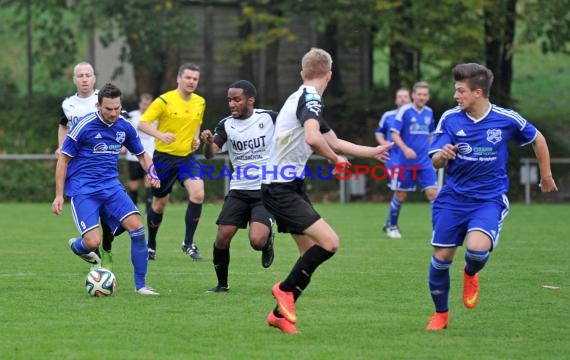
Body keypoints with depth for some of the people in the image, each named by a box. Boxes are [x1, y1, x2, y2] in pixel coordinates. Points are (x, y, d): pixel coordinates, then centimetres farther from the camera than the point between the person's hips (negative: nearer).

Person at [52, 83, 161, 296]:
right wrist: (59, 195, -6)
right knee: (93, 242, -18)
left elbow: (142, 155, 21)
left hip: (111, 186, 5)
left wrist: (152, 173, 0)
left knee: (137, 227, -16)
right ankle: (77, 247, 22)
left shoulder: (125, 127, 5)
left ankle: (140, 285, -5)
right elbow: (63, 159, -3)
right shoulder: (84, 126, -10)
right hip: (83, 191, -5)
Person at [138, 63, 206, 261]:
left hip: (188, 157, 3)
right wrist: (161, 135, -30)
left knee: (198, 194, -20)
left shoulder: (200, 103, 5)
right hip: (164, 157, -3)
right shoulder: (165, 100, -12)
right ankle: (151, 245, 30)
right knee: (159, 203, 7)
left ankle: (188, 243, -7)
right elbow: (142, 123, -14)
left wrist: (196, 138, 5)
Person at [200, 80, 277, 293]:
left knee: (257, 241, -20)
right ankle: (222, 284, 12)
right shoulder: (226, 125, -1)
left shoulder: (269, 118, -7)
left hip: (266, 191, -3)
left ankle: (268, 239, 18)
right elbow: (210, 154, -13)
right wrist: (208, 143, -35)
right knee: (222, 236, -8)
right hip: (239, 191, 3)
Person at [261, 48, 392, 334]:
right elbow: (313, 138, -35)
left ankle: (280, 314, 18)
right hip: (281, 189, -10)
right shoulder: (310, 98, -15)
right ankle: (286, 289, -1)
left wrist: (372, 151, 40)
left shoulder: (304, 98, 16)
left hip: (291, 186, 10)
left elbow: (334, 141, 30)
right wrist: (336, 160, -16)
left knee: (311, 252, 10)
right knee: (329, 242, -19)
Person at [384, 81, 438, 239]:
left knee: (432, 192, -9)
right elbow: (395, 134, -12)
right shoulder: (404, 111, -9)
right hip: (404, 162, -4)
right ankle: (391, 225, 26)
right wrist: (405, 149, -27)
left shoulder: (429, 113, 7)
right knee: (400, 195, 6)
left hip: (425, 162, 4)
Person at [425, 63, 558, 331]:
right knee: (441, 257, 0)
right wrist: (443, 155, -33)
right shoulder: (450, 119, -7)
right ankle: (441, 314, 25)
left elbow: (537, 139, 9)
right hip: (453, 198, 2)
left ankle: (470, 274, 11)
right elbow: (435, 162, -9)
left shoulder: (507, 119, -10)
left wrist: (546, 175, 18)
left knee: (477, 247, -27)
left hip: (490, 199, -2)